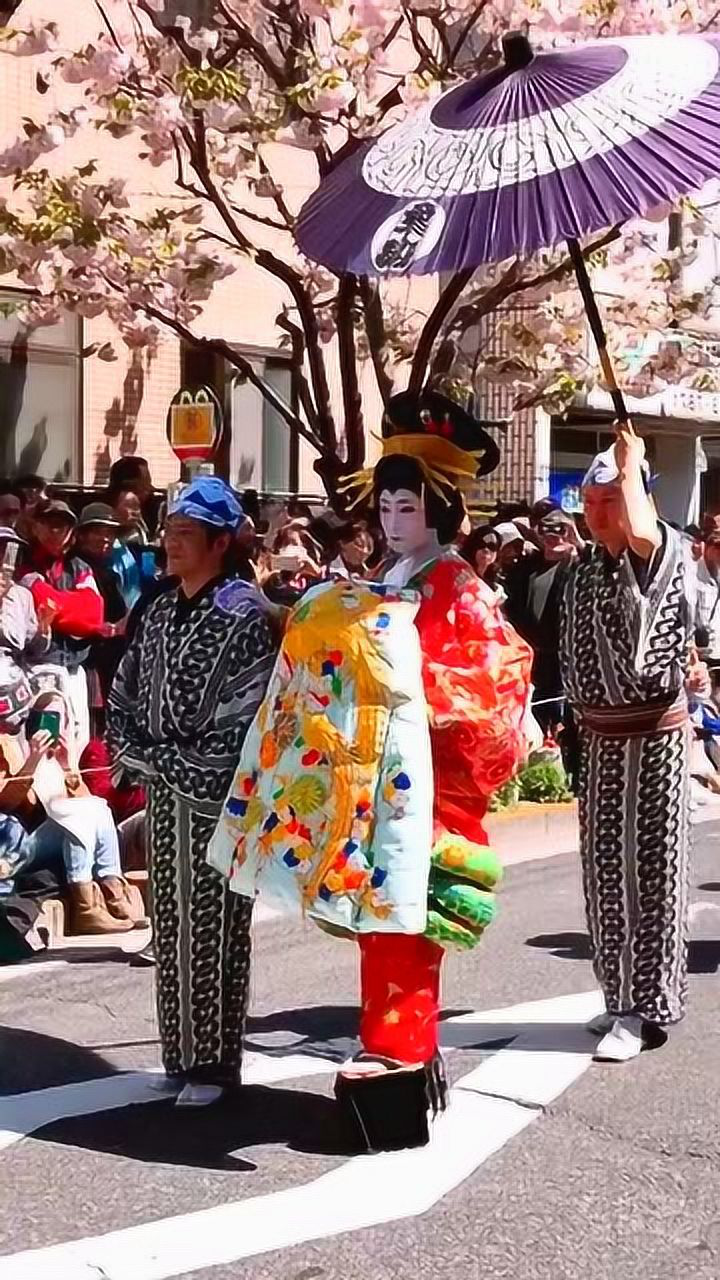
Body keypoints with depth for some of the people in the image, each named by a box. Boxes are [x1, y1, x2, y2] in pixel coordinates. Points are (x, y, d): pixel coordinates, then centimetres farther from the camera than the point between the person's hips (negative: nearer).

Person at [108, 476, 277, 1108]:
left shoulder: (243, 615, -9)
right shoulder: (160, 612, 12)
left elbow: (246, 714, -16)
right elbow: (124, 694, 15)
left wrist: (185, 769, -14)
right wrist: (142, 757, 0)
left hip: (215, 795, -7)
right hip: (163, 793, 7)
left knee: (213, 930, -1)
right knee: (171, 925, 11)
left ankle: (214, 1062, 8)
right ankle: (180, 1054, 21)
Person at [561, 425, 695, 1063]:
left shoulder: (666, 553, -10)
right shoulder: (584, 569, 10)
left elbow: (637, 531, -34)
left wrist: (629, 464, -19)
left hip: (654, 732, -6)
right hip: (600, 734, 7)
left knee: (649, 868, -3)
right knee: (605, 866, 10)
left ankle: (644, 1008, 2)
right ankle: (623, 997, 22)